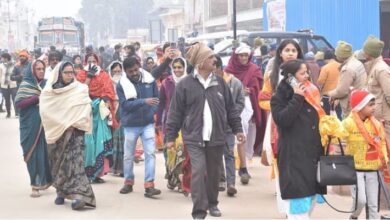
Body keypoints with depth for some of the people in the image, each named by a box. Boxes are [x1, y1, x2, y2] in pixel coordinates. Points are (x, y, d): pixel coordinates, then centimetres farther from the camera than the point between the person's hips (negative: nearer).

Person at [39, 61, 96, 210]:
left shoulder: (81, 89, 3)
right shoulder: (49, 91, 4)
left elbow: (85, 109, -1)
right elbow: (45, 111, -2)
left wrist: (73, 124, -11)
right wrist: (63, 125, -8)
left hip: (75, 131, -2)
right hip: (56, 132, 2)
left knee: (75, 160, -14)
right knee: (58, 162, 9)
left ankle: (78, 195, -23)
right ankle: (61, 192, 23)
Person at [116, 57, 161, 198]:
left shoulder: (149, 79, -3)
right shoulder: (121, 85, -9)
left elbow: (157, 98, 6)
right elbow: (125, 104, -19)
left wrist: (153, 112, -9)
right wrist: (144, 101, -30)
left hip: (148, 123, 1)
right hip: (130, 125, -1)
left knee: (150, 154, -7)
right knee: (128, 156, 11)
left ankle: (149, 186, -7)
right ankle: (128, 182, 29)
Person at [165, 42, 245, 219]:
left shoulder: (220, 82, 5)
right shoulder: (185, 84, -6)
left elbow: (231, 108, 12)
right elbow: (176, 112, -3)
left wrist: (237, 129, 10)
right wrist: (170, 136, -2)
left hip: (216, 137, 4)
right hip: (194, 138, -4)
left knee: (214, 173, 13)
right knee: (198, 171, -13)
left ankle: (212, 203, 33)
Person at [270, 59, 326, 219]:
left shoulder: (310, 93, 15)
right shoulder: (279, 97, -3)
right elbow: (282, 120, -21)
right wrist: (297, 98, -17)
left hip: (312, 154, 7)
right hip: (294, 157, -7)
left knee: (309, 200, 11)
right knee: (299, 206, -11)